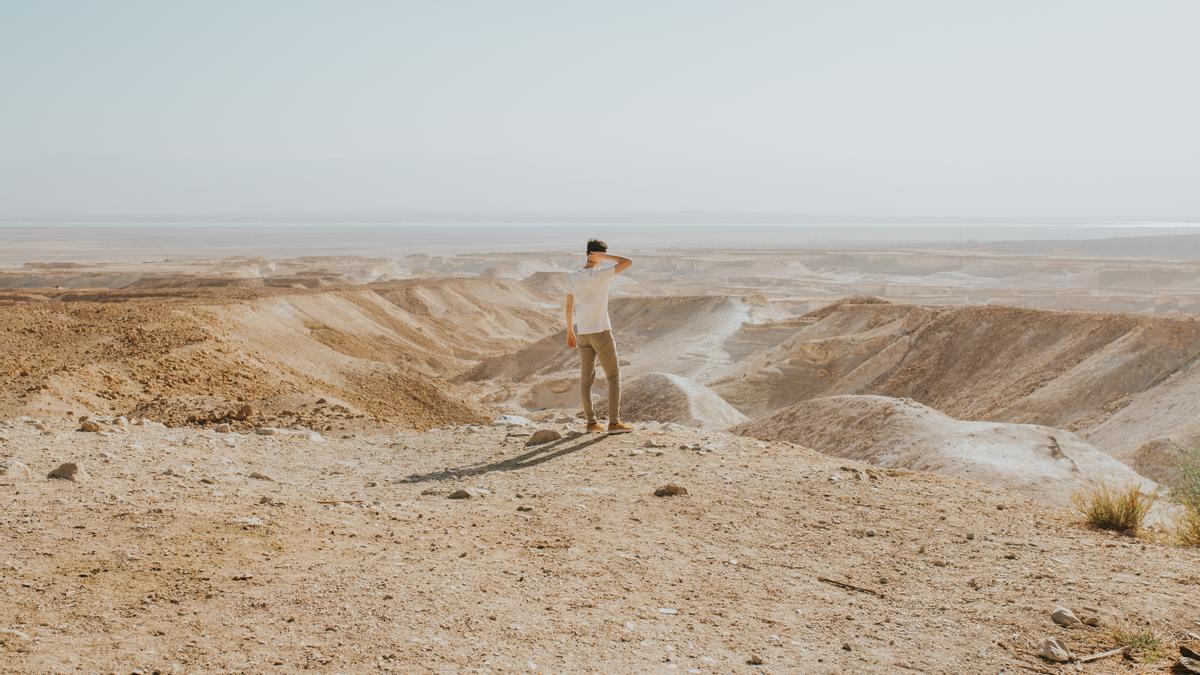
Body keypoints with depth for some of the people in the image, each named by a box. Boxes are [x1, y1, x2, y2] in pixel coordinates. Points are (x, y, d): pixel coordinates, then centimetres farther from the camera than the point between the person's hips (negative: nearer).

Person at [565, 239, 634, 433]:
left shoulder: (572, 278, 1)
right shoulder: (601, 274, -14)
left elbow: (569, 308, 7)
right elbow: (628, 262, -12)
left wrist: (570, 332, 16)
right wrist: (604, 257, -10)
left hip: (582, 334, 5)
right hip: (601, 333, -5)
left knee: (586, 378, 9)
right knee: (614, 376, 3)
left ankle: (591, 422, 10)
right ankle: (614, 422, -1)